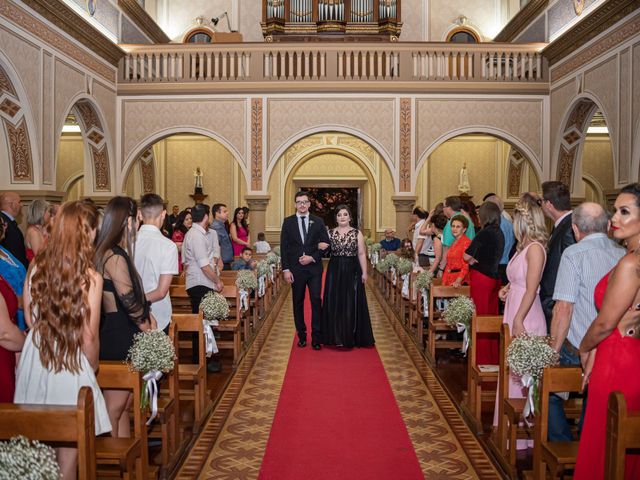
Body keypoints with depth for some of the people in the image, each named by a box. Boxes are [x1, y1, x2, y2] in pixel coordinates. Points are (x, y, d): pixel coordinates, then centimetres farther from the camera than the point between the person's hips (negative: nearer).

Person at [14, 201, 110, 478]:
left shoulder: (37, 266, -4)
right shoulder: (90, 277, -18)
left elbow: (29, 318, 8)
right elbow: (89, 339, -14)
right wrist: (93, 367, 4)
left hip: (34, 360, 5)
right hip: (70, 368, -5)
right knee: (69, 446, 13)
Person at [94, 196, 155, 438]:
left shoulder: (116, 253, 12)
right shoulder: (116, 257, -19)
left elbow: (133, 294, 15)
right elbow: (129, 300, -21)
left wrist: (146, 315, 1)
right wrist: (145, 322, -4)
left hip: (123, 335, 10)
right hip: (118, 339, -10)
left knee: (124, 405, 16)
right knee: (115, 405, 1)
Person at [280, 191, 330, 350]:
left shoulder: (318, 221, 5)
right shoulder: (288, 222, 4)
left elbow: (326, 244, 4)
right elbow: (284, 247, 1)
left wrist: (312, 257, -10)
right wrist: (286, 269, -6)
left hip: (314, 268, 0)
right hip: (296, 269, 0)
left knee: (316, 301, -3)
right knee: (298, 303, 8)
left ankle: (316, 337, 4)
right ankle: (301, 336, 19)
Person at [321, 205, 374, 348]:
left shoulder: (357, 233, 1)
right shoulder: (330, 233, 6)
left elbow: (362, 254, -1)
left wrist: (364, 272, -6)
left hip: (352, 271, -2)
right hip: (334, 271, 2)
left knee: (351, 303, 2)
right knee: (334, 303, 4)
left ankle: (350, 337, 13)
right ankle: (336, 336, 15)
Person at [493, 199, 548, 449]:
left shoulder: (535, 248, -15)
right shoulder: (523, 247, 12)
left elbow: (531, 289, -19)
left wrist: (518, 321, -21)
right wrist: (507, 288, 4)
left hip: (525, 319, -9)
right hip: (514, 313, 9)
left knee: (521, 374, 0)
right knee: (513, 373, 15)